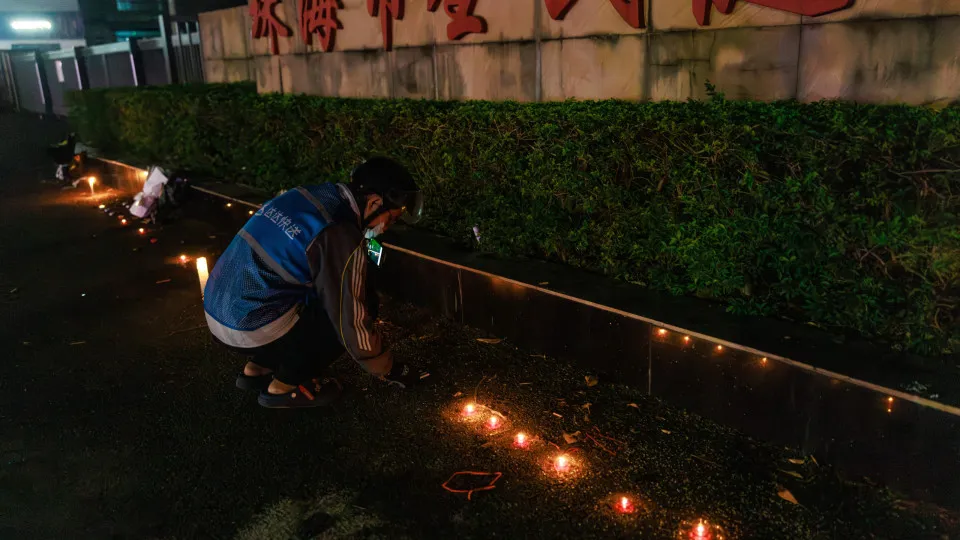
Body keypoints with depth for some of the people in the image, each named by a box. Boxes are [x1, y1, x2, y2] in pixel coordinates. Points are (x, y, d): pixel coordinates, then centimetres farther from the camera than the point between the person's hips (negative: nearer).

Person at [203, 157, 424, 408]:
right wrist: (389, 370, 0)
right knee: (365, 305, -2)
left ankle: (258, 368, 21)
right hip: (251, 328, -9)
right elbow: (352, 322, -15)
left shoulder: (310, 195, 6)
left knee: (331, 296, 21)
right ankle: (286, 385, 5)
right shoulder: (341, 237, -19)